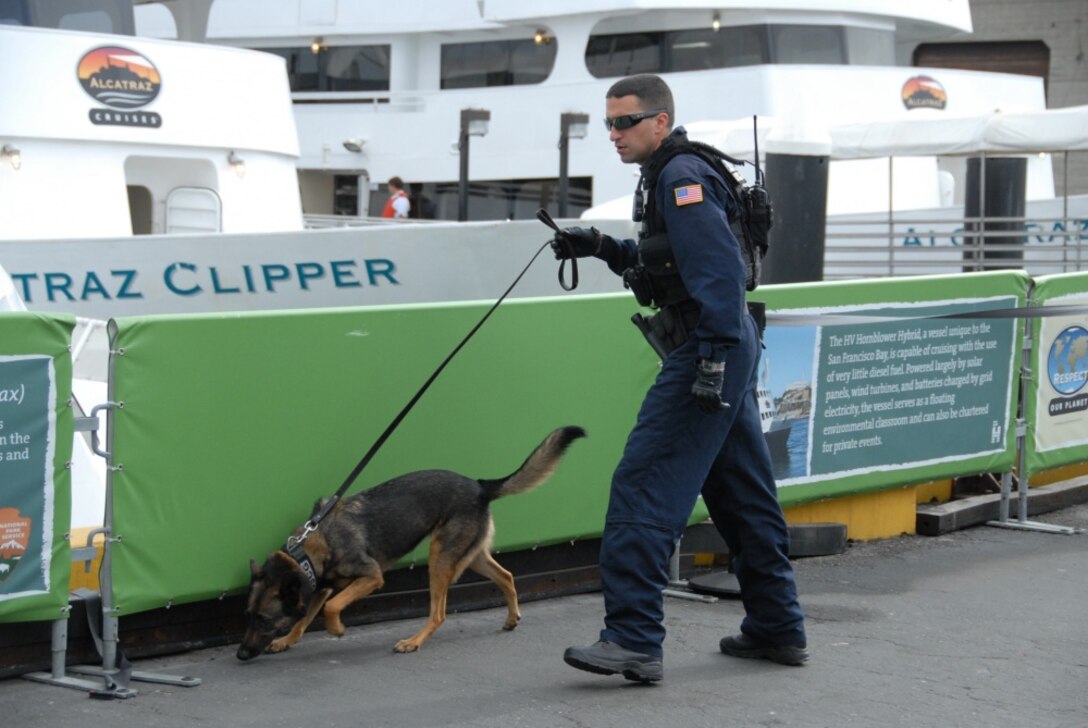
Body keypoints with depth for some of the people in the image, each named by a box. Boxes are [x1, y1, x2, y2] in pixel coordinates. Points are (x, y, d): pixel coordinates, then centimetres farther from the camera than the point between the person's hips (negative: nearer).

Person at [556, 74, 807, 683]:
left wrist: (714, 358, -27)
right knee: (743, 495, 16)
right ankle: (777, 628, 24)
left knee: (644, 486, -12)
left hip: (709, 349, -11)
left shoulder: (681, 176, -12)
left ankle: (634, 640, -15)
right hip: (727, 351, 11)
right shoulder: (668, 177, 19)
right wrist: (602, 247, 16)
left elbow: (719, 270, -21)